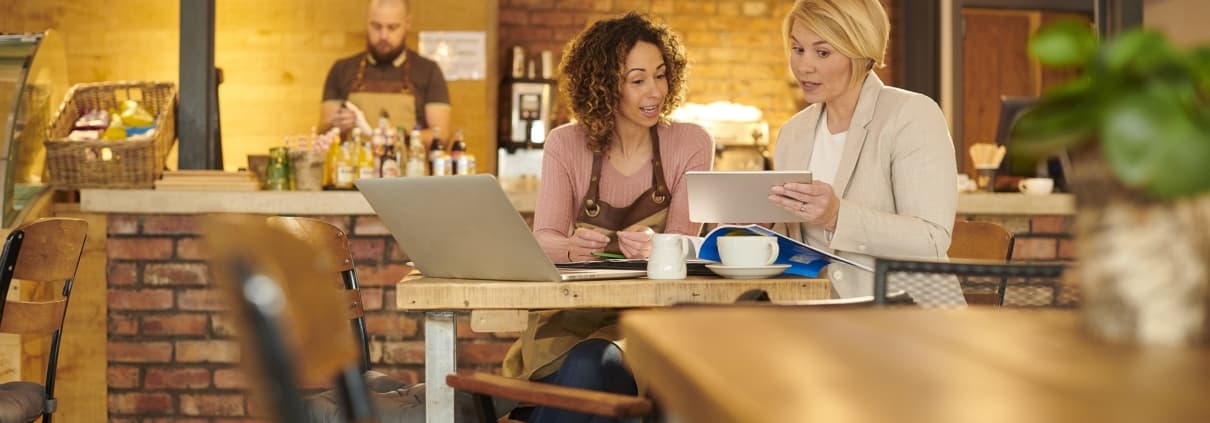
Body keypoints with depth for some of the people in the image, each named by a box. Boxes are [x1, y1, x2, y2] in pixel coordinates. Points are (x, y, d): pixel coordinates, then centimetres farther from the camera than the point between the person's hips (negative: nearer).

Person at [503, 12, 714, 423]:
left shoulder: (691, 144, -1)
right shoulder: (565, 145, 1)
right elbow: (542, 239, -8)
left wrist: (654, 247, -32)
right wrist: (572, 247, -32)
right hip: (572, 310, 1)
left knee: (590, 368, -31)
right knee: (585, 368, -32)